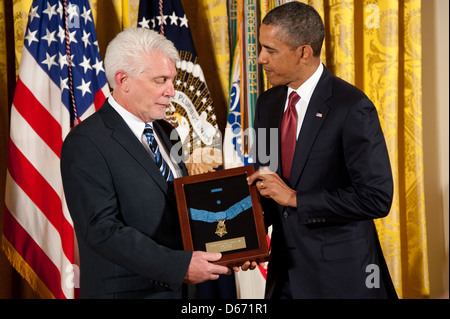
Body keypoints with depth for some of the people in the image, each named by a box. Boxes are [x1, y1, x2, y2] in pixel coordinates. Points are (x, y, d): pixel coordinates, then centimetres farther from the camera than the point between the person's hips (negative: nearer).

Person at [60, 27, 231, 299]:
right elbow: (103, 229, -23)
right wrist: (179, 266, -26)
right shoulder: (85, 143, -15)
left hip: (180, 287, 7)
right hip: (128, 290, -7)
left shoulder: (165, 132, 10)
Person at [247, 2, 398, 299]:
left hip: (340, 274, -6)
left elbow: (377, 198, -20)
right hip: (286, 268, 6)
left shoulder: (352, 107, -16)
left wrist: (295, 197, -19)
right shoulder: (268, 103, 5)